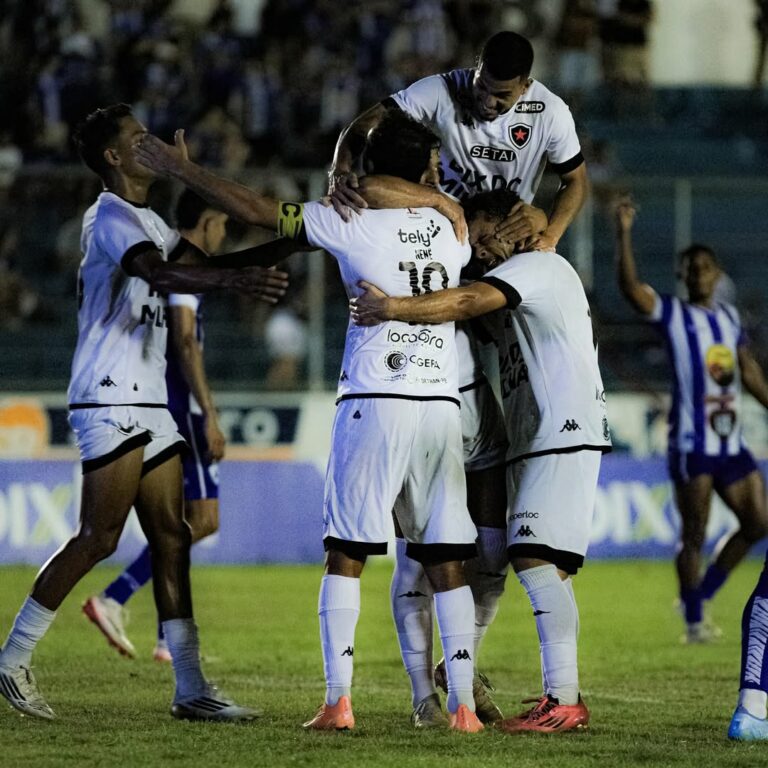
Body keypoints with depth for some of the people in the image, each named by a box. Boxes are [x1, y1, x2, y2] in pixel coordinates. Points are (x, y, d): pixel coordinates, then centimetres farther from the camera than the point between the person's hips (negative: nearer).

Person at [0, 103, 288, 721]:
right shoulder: (111, 218, -12)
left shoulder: (148, 221, 20)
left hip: (147, 404, 10)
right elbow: (158, 273, -30)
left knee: (171, 539, 4)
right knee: (99, 536, -10)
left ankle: (191, 689, 2)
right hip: (110, 402, -10)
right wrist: (234, 280, -45)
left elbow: (194, 260, 24)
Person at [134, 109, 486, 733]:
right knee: (446, 560, 6)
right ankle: (463, 703, 0)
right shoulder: (451, 228, 10)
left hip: (374, 405, -3)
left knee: (347, 554, 2)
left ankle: (339, 699, -5)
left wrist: (181, 169, 9)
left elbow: (255, 210, 0)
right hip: (442, 406, 3)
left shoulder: (351, 222, -2)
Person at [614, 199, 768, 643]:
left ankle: (701, 595, 20)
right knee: (694, 536, -4)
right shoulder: (673, 315, -3)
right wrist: (625, 234, -28)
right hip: (693, 443, -6)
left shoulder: (729, 317, 15)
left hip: (731, 441, 6)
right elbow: (631, 287, -19)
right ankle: (694, 621, 6)